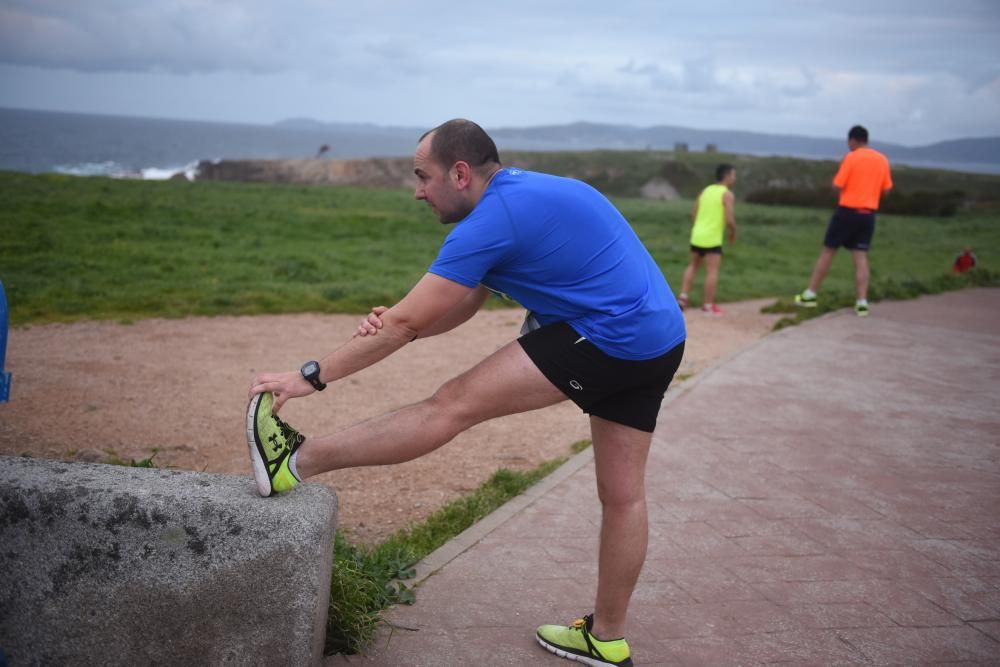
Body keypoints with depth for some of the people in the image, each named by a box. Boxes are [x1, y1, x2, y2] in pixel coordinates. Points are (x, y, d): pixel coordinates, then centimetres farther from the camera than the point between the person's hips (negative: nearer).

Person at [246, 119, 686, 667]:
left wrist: (310, 377, -5)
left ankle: (297, 462, -4)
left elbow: (407, 323, -13)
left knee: (455, 405, -9)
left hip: (605, 338, -10)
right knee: (622, 494, 15)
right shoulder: (524, 192, 17)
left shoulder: (493, 219, -13)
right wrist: (394, 324, -2)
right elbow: (463, 307, 17)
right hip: (655, 342, 10)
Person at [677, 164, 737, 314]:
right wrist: (733, 234, 2)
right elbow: (729, 220, -16)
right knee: (712, 271, -1)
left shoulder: (705, 191, 12)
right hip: (712, 238, -7)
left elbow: (693, 214, 13)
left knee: (692, 266, 21)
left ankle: (683, 296, 14)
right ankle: (708, 305, 1)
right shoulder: (727, 195, -9)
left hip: (697, 235, 7)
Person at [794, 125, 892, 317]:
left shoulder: (851, 158, -9)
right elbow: (886, 189, 11)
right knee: (861, 257, 5)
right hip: (868, 214, 4)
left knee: (827, 251, 6)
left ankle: (810, 295, 9)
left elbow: (838, 186, -10)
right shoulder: (882, 160, 7)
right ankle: (862, 302, -2)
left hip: (848, 211, -4)